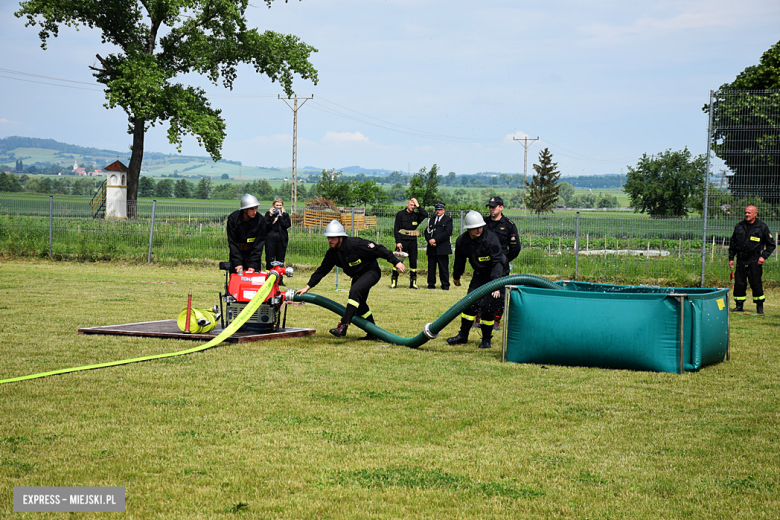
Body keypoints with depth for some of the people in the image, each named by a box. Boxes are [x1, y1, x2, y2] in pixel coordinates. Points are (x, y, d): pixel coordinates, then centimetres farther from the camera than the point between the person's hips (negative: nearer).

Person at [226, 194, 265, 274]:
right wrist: (237, 263, -20)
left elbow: (259, 243, -12)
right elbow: (232, 243, -13)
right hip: (236, 251, 0)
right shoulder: (233, 218, -14)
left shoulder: (260, 220, -15)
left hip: (253, 252, 0)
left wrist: (253, 265, -18)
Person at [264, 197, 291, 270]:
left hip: (281, 239, 1)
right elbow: (266, 225, -5)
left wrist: (280, 216, -7)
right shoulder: (268, 214, 8)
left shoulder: (285, 215, 11)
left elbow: (287, 225, -5)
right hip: (270, 239, -1)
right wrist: (271, 216, -10)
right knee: (269, 259, -3)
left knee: (280, 260, 4)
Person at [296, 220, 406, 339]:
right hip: (357, 276, 9)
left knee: (355, 291, -29)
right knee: (359, 304, 10)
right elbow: (322, 270, 4)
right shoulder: (332, 253, -4)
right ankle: (373, 333, 24)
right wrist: (308, 287, -1)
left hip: (371, 272, -9)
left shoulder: (355, 244, -27)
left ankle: (343, 326, -32)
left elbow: (378, 249, -23)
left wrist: (396, 262, -22)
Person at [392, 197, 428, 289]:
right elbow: (396, 229, 0)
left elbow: (425, 214, -9)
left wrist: (417, 205, -4)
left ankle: (413, 283, 7)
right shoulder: (400, 214, 4)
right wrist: (398, 242, -9)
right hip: (402, 241, -3)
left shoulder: (416, 215, 11)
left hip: (413, 241, 3)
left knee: (413, 262, 2)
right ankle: (393, 282, 1)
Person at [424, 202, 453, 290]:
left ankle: (445, 285, 1)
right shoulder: (431, 220, 20)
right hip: (432, 248, 4)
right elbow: (427, 231, 14)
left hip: (442, 248, -4)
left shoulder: (448, 219, 5)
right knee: (431, 267, 3)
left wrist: (435, 239, -13)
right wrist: (429, 240, -7)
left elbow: (447, 232, -8)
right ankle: (431, 284, 9)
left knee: (444, 267, -4)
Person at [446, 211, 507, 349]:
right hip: (479, 274, 5)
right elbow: (459, 260, 10)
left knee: (487, 305, -12)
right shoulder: (462, 241, -9)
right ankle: (463, 335, 14)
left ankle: (486, 339, 3)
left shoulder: (491, 239, -25)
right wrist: (456, 277, 23)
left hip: (495, 275, -5)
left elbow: (497, 262, -28)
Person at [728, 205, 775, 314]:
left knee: (756, 283, -5)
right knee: (739, 283, 3)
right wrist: (731, 258, 12)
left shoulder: (762, 227, 0)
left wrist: (764, 256, -7)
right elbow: (732, 243, 18)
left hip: (754, 260, -3)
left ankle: (760, 307, 7)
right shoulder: (739, 226, 10)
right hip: (741, 259, 4)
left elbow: (771, 244, 5)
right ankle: (739, 305, 14)